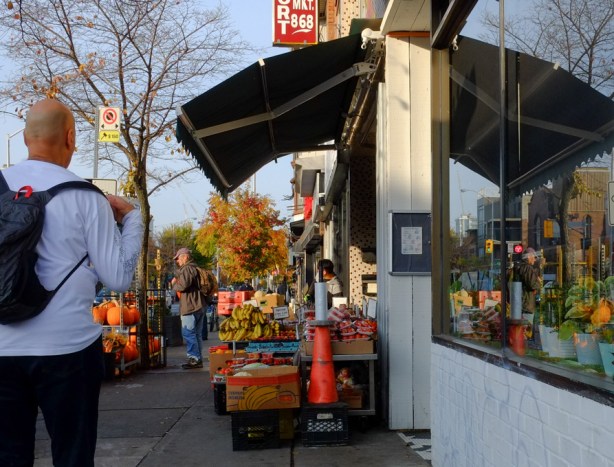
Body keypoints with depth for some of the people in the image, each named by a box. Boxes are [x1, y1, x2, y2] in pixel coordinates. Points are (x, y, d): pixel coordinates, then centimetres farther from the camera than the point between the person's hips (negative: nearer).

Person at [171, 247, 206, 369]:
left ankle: (194, 359, -9)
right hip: (200, 305, 10)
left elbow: (183, 285, -22)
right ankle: (198, 359, 15)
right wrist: (177, 282, 18)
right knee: (197, 333, 12)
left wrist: (174, 283, -2)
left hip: (190, 306, -10)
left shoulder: (187, 269, -12)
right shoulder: (195, 269, 21)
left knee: (188, 333, -7)